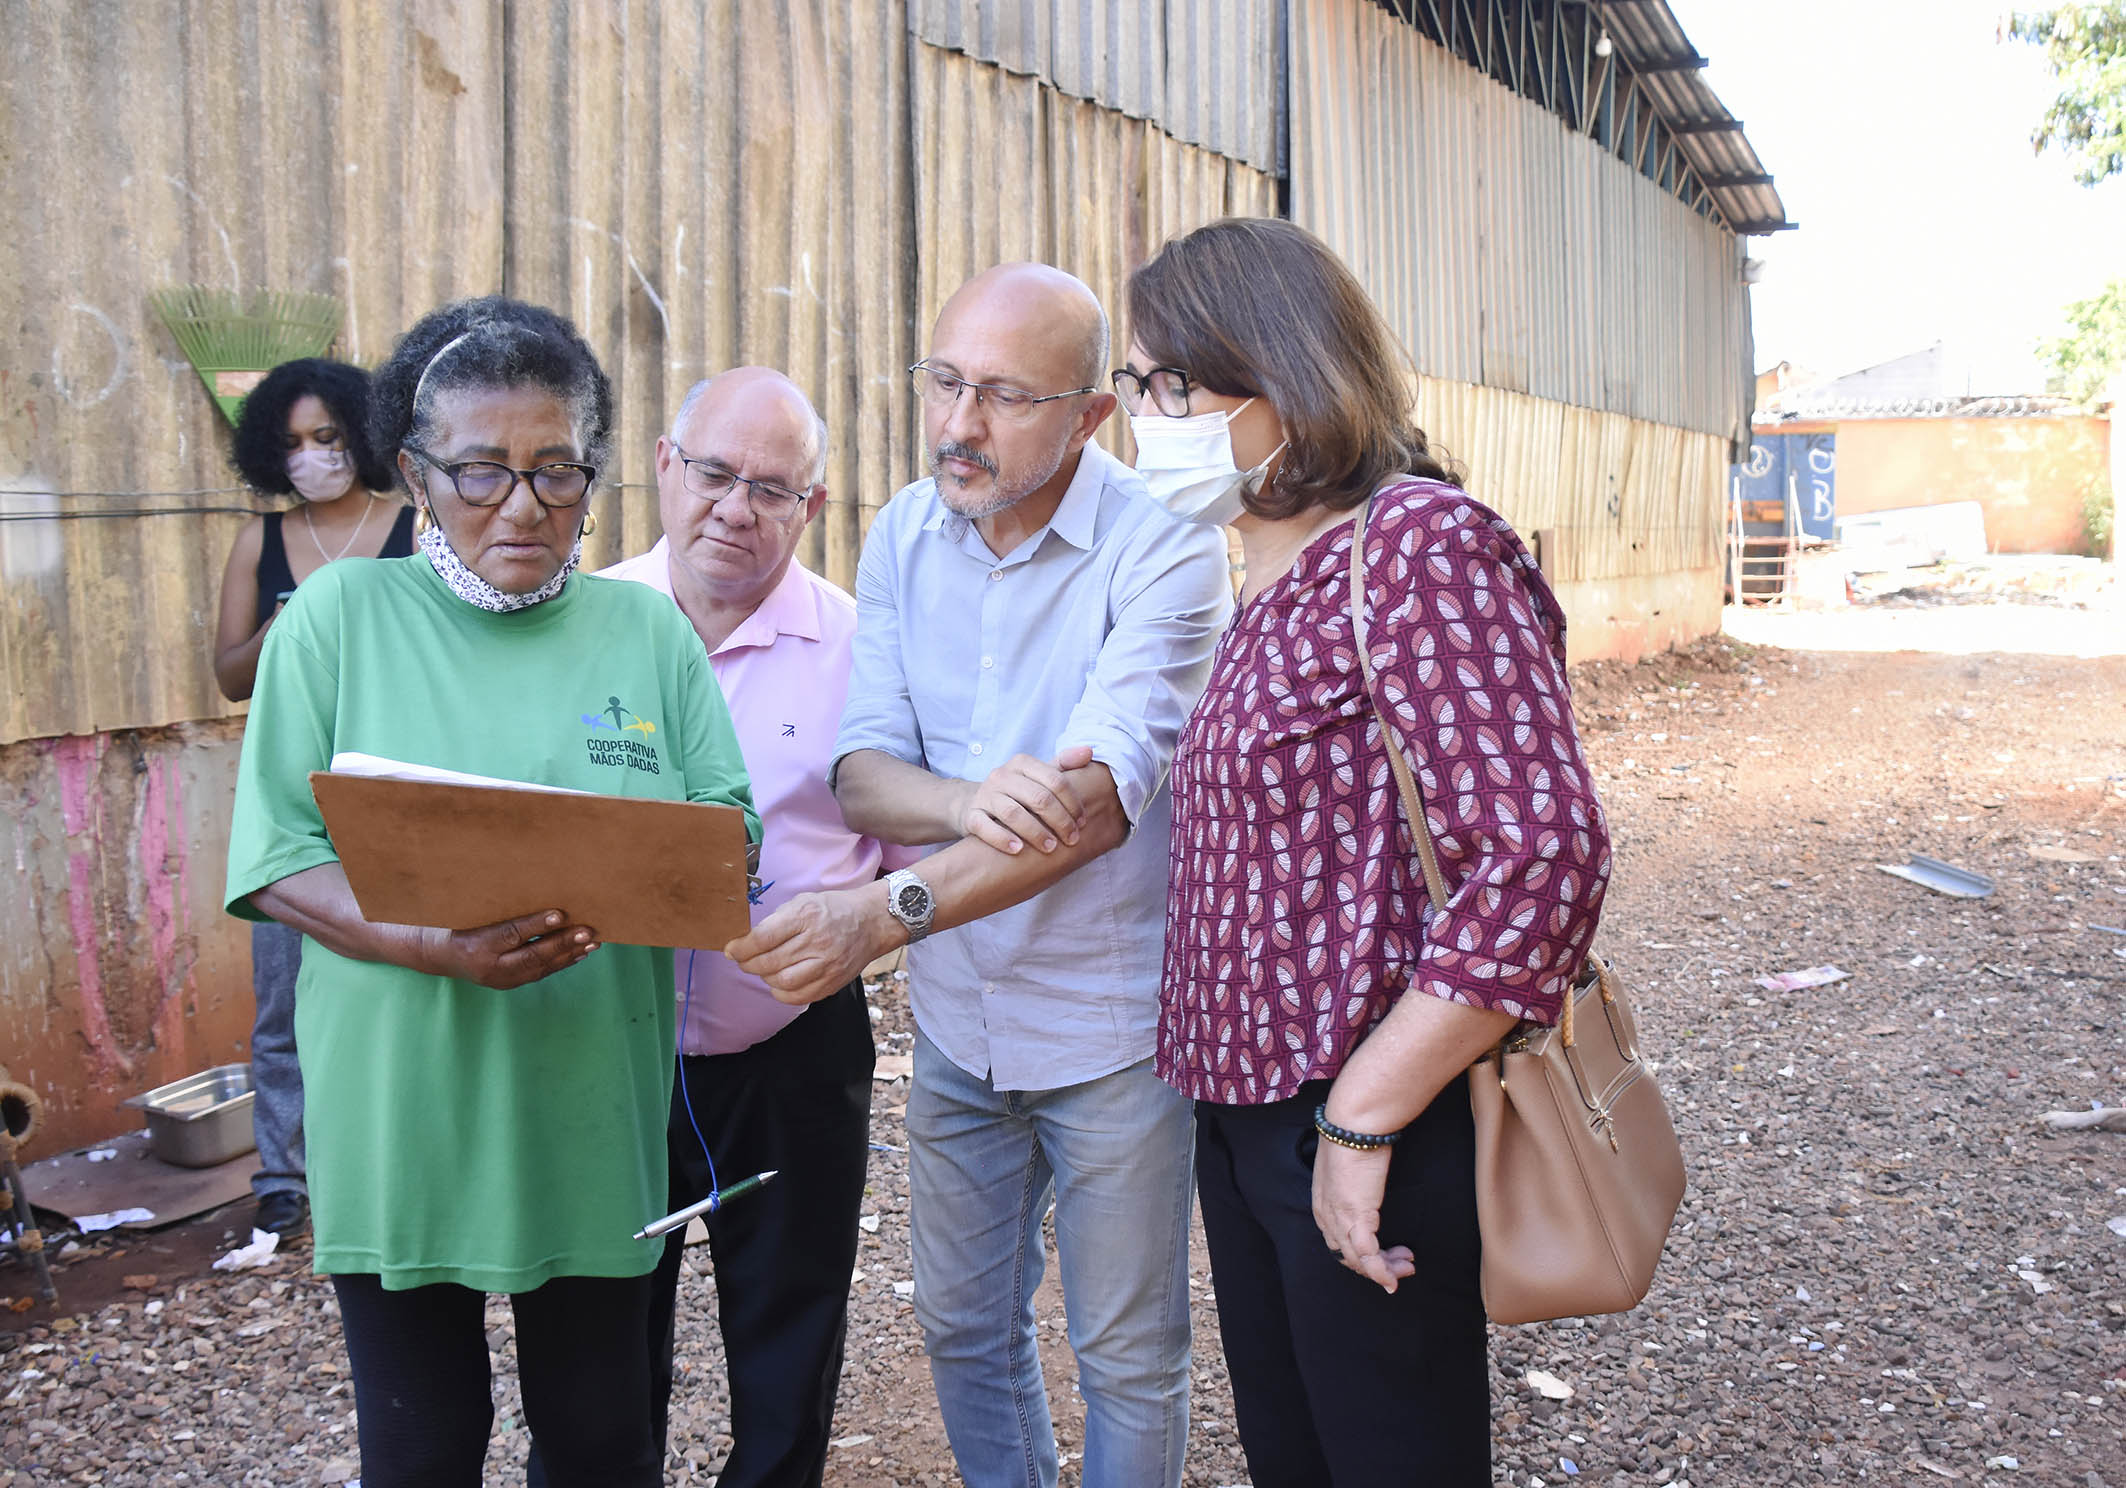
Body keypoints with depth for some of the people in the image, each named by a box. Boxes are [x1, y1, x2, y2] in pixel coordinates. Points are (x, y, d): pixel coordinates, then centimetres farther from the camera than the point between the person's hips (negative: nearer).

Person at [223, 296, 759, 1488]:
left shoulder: (648, 630, 5)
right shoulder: (340, 614, -1)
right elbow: (276, 860, -5)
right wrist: (440, 947, -22)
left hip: (594, 1117, 2)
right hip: (401, 1113, -1)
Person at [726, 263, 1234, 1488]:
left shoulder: (1165, 547, -19)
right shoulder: (905, 536, -1)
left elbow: (1099, 802, -30)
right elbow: (861, 774, -7)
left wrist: (883, 913, -41)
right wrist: (966, 802, -30)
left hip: (1112, 1024, -5)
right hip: (958, 1016, 5)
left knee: (1129, 1358, 12)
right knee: (964, 1327, 20)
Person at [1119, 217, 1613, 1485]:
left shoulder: (1417, 542, -17)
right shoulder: (1278, 584, 12)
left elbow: (1545, 853, -25)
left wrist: (1364, 1116, -22)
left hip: (1370, 1135, -9)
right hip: (1245, 1108, 9)